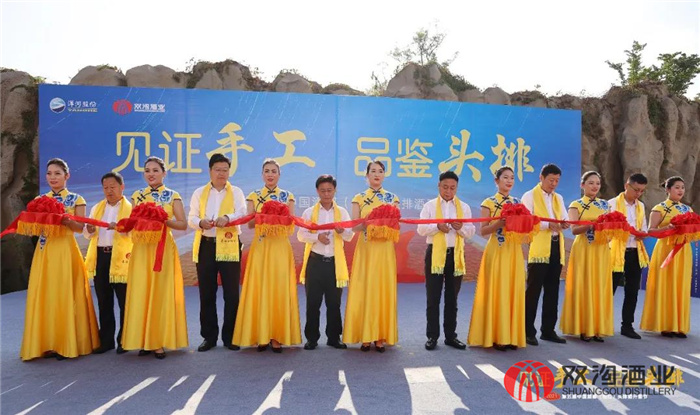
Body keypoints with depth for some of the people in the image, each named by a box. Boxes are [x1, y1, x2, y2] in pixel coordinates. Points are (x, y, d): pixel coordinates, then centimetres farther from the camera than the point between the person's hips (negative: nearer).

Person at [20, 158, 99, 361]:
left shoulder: (76, 199, 2)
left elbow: (81, 227, -4)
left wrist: (65, 220, -21)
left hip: (65, 251, -4)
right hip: (44, 252, 4)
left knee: (65, 295, -2)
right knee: (44, 296, 3)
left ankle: (67, 344, 6)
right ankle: (47, 344, 12)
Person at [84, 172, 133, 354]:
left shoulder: (130, 208, 1)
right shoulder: (96, 208, 17)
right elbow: (87, 235, 14)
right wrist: (90, 229, -9)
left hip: (121, 258, -5)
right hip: (100, 257, 5)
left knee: (124, 302, 0)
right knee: (104, 302, 11)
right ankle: (106, 340, 20)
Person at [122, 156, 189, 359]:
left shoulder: (173, 196, 2)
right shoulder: (137, 195, 10)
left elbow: (183, 224, -2)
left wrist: (165, 221, -18)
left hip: (164, 248, -2)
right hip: (142, 248, 3)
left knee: (162, 292, -1)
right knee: (141, 292, 1)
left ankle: (160, 342, 7)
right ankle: (145, 341, 10)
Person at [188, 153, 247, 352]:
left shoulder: (236, 192, 8)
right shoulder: (199, 193, 12)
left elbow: (242, 214, -6)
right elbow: (191, 218, 6)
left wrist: (227, 218, -27)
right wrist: (200, 222, -18)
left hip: (229, 247, -1)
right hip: (205, 246, 2)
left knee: (231, 293, 1)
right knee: (207, 294, 7)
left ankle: (230, 336, 13)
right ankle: (209, 336, 18)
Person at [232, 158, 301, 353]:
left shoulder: (288, 196, 8)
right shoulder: (253, 196, 8)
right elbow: (249, 224, 0)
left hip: (281, 248, 0)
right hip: (260, 247, 0)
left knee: (280, 289, -1)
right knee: (259, 289, -2)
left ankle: (277, 336, 6)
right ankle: (261, 335, 7)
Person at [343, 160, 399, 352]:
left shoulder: (392, 198, 8)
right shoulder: (359, 198, 6)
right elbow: (354, 226, -1)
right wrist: (366, 223, -21)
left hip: (385, 250, 0)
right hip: (365, 250, 0)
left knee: (383, 290, 1)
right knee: (363, 290, -1)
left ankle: (381, 336, 9)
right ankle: (365, 336, 8)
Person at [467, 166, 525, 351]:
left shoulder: (517, 202, 13)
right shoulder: (489, 202, -1)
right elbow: (483, 231, -6)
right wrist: (498, 223, -21)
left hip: (515, 252, 5)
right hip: (497, 251, -4)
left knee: (514, 291, 4)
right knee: (497, 291, -4)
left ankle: (511, 336, 12)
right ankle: (496, 337, 3)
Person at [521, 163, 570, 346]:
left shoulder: (558, 198, 19)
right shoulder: (529, 196, -1)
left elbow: (564, 219, 14)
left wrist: (564, 224, -10)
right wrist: (548, 225, -22)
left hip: (556, 248, 6)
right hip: (538, 249, -6)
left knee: (552, 291, 10)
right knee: (533, 291, -3)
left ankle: (548, 330, 20)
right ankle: (528, 332, 4)